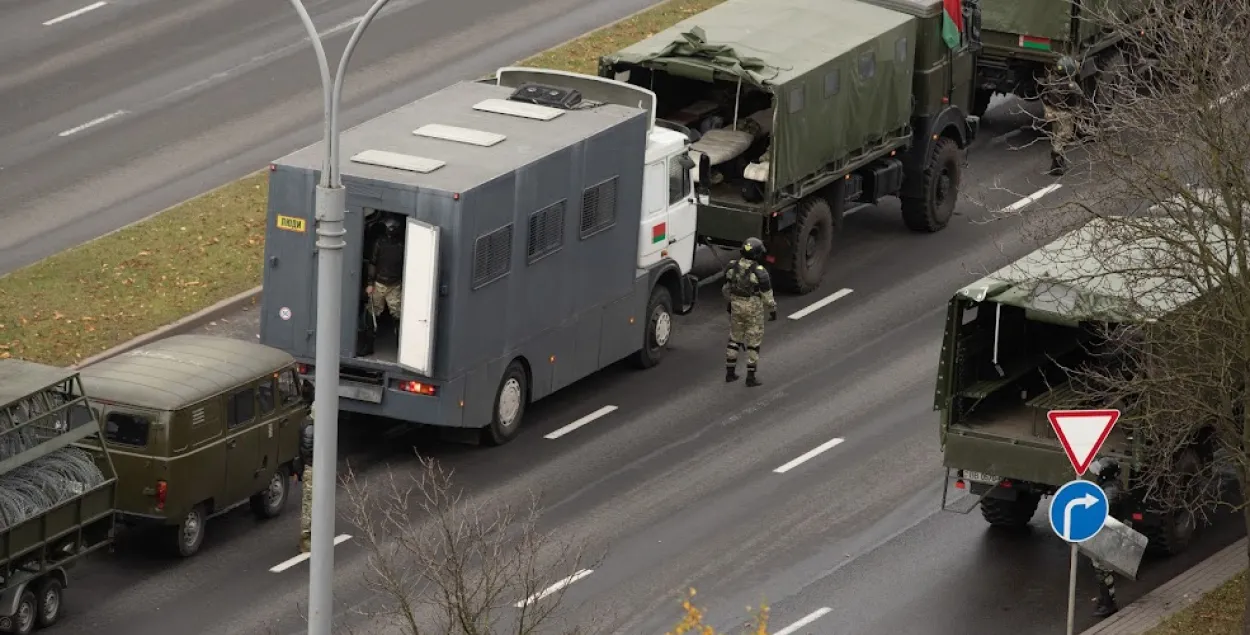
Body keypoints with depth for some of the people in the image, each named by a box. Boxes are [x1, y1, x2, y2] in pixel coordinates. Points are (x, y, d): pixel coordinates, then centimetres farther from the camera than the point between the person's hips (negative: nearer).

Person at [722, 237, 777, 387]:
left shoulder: (732, 266, -5)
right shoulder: (759, 272, -21)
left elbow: (726, 288, 8)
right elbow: (767, 295, -13)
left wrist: (729, 302, 25)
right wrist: (772, 310, 2)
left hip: (736, 307, 5)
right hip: (754, 309, -5)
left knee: (735, 339, 19)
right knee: (753, 342, 5)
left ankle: (730, 372, 23)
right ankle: (751, 377, 8)